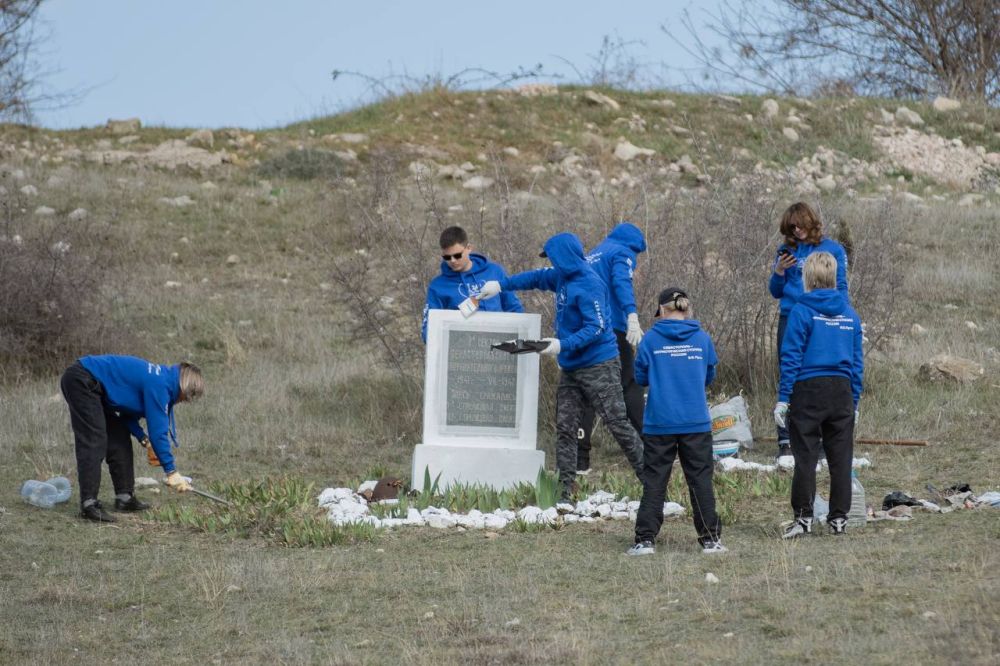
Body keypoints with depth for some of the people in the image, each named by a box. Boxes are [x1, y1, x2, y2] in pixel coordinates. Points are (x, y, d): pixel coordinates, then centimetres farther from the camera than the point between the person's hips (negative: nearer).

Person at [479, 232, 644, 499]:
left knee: (618, 425, -9)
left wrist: (564, 345, -28)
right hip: (571, 368, 9)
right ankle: (563, 491, 1)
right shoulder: (563, 277, 11)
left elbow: (597, 328, -23)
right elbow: (537, 278, 29)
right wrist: (501, 285, 25)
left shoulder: (589, 285, -17)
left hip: (599, 367, -9)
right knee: (565, 428, 2)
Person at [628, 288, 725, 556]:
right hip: (696, 423, 1)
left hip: (659, 423, -1)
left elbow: (641, 377, 4)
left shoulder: (651, 339, -4)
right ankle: (710, 539, 9)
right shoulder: (702, 339, 1)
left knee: (654, 482, 4)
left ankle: (645, 539, 0)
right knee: (701, 480, 8)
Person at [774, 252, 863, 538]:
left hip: (808, 389, -4)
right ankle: (839, 517, 11)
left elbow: (791, 358, -9)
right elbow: (857, 362, 10)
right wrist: (854, 401, 16)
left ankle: (804, 517, -1)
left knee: (805, 457, 0)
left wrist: (783, 399, -7)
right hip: (842, 390, 4)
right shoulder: (849, 313, 7)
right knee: (841, 458, 8)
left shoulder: (802, 311, -7)